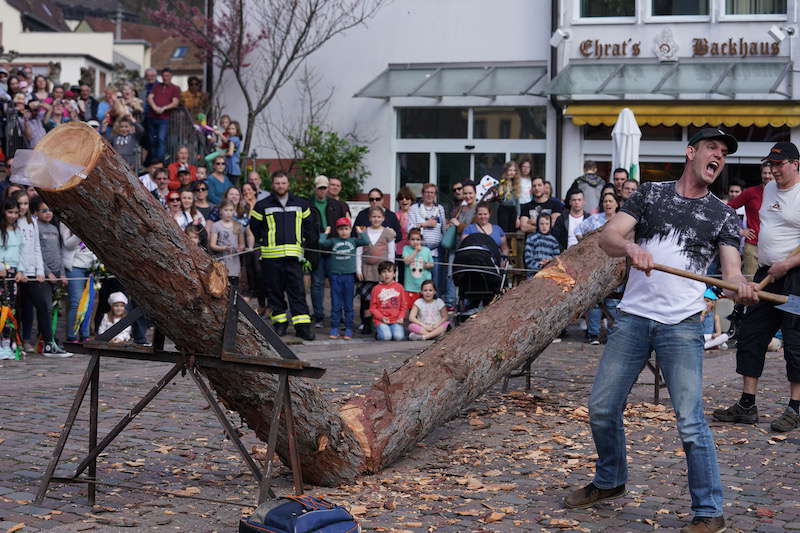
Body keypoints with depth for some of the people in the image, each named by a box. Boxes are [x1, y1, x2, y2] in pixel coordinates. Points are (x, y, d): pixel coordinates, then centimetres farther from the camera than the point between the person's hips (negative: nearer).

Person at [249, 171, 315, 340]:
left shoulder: (300, 204, 12)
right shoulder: (262, 206, 5)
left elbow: (308, 226, 22)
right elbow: (254, 228, 11)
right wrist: (264, 242, 8)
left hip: (293, 255, 1)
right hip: (271, 255, -1)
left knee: (297, 291, -5)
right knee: (274, 291, 3)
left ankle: (302, 325, -7)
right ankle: (280, 322, 14)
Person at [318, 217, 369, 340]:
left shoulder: (354, 240, 7)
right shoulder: (333, 241, 7)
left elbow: (366, 242, -6)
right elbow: (322, 242, -6)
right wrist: (326, 232, 6)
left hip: (349, 275, 0)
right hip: (335, 275, 0)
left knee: (348, 304, 5)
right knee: (336, 304, 4)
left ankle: (348, 329, 9)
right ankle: (334, 328, 9)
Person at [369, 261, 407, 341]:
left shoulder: (399, 287, 9)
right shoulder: (376, 288, 4)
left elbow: (403, 306, 13)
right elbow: (372, 308, 4)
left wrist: (401, 317, -4)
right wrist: (381, 317, -10)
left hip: (396, 320, 1)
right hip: (381, 321, -1)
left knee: (398, 337, -24)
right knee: (386, 337, -26)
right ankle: (379, 332, 9)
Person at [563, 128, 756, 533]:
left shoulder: (723, 216, 8)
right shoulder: (650, 194, 9)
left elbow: (731, 267, -4)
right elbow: (607, 237, -2)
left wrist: (739, 284, -28)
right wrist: (630, 247, -25)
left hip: (681, 325, -2)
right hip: (633, 317, 2)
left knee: (690, 420, -10)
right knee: (602, 407, 8)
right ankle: (610, 482, 33)